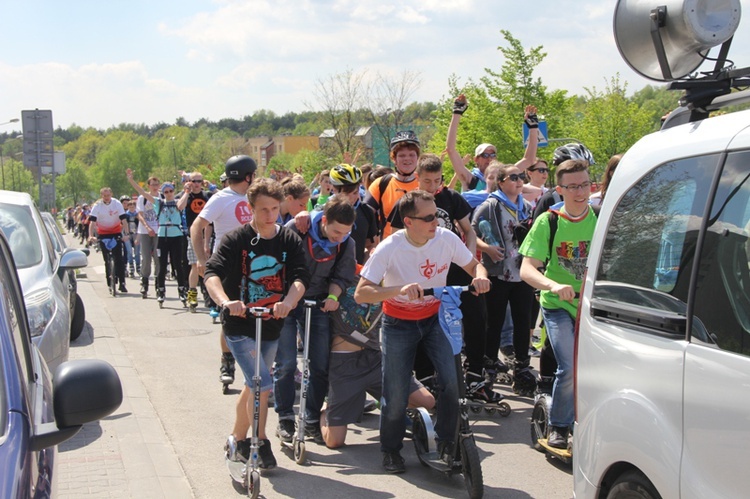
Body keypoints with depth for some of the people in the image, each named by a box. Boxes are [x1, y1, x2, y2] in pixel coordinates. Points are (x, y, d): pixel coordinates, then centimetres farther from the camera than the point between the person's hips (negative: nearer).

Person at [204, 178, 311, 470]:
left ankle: (237, 441, 34)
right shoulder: (235, 239, -10)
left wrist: (288, 302, -34)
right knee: (262, 384, -16)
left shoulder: (289, 241, -1)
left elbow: (301, 277, -13)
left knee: (254, 385, 17)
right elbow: (212, 273, -22)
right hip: (240, 325, -5)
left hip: (272, 326, 5)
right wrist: (225, 301, -42)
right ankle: (260, 444, 4)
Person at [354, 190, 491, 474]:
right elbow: (360, 294, -27)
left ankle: (446, 444, 5)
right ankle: (390, 450, 22)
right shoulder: (389, 248, -24)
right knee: (396, 394, -4)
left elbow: (473, 265, 1)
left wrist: (480, 275, -24)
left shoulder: (446, 238, -15)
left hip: (434, 318, 2)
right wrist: (400, 289, -43)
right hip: (399, 324, -2)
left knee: (450, 380, -17)